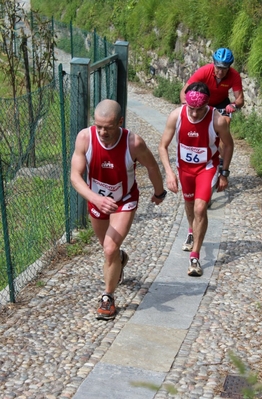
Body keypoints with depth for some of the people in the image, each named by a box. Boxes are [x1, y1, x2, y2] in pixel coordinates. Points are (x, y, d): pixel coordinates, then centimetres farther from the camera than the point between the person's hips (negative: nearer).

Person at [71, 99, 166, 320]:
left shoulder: (134, 143, -31)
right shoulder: (85, 138, -28)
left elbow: (152, 166, -11)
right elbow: (75, 176, -29)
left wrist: (159, 192, 6)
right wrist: (95, 198, -47)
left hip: (124, 201, -3)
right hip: (96, 200, 3)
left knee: (111, 248, -18)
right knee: (108, 247, 24)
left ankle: (108, 297, 5)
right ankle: (120, 259, 61)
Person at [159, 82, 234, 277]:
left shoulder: (218, 120, -29)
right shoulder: (176, 116, -25)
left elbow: (229, 145, -9)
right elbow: (163, 146, -15)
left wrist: (224, 173, -5)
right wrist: (169, 172, -27)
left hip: (207, 167, -3)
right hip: (184, 166, 3)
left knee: (200, 208, -16)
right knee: (189, 202, 23)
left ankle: (195, 257, -4)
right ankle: (192, 232, 55)